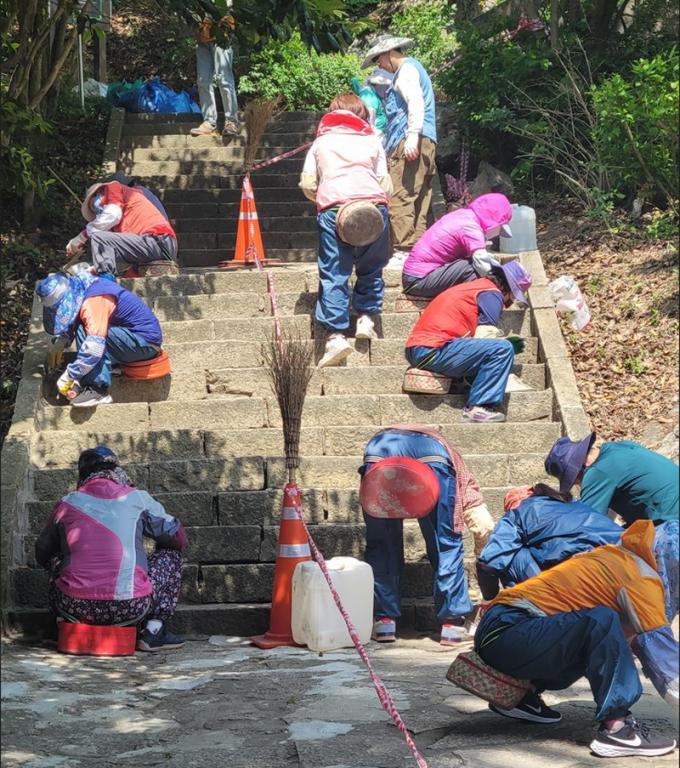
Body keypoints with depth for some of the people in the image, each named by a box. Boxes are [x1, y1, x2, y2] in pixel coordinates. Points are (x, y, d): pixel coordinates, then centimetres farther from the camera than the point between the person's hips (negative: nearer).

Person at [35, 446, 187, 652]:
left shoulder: (67, 504, 11)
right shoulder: (137, 499, 7)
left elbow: (42, 554, 22)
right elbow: (179, 538, 17)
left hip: (75, 609, 3)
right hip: (130, 608, -2)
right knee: (170, 554, 23)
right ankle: (153, 631, 13)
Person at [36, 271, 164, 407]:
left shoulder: (94, 301, -25)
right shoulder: (78, 292, 3)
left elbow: (95, 346, -33)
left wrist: (68, 376, -26)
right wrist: (59, 341, -2)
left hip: (146, 341, -10)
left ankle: (98, 391, -21)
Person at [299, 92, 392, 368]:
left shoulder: (321, 141, 25)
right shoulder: (372, 140, 25)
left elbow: (307, 183, 14)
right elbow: (386, 183, 14)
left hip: (333, 206, -1)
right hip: (373, 204, 1)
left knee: (334, 273, -5)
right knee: (371, 268, 20)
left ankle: (336, 335, -16)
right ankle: (366, 318, 11)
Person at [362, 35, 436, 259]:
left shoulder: (407, 69, -2)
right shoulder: (413, 68, 28)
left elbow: (416, 102, -18)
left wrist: (412, 136, -28)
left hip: (410, 142, -11)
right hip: (426, 143, 11)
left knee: (400, 198, -15)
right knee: (418, 200, 7)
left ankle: (404, 249, -21)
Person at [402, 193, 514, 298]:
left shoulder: (464, 215, 8)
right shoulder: (470, 227, -19)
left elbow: (481, 256, 13)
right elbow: (483, 267, -26)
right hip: (419, 281, -10)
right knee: (472, 269, -21)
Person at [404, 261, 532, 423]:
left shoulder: (477, 286, 27)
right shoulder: (492, 294, -3)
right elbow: (485, 337, -11)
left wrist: (509, 343, 16)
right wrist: (508, 345, 8)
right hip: (433, 351, -10)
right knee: (503, 349, -15)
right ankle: (478, 408, -15)